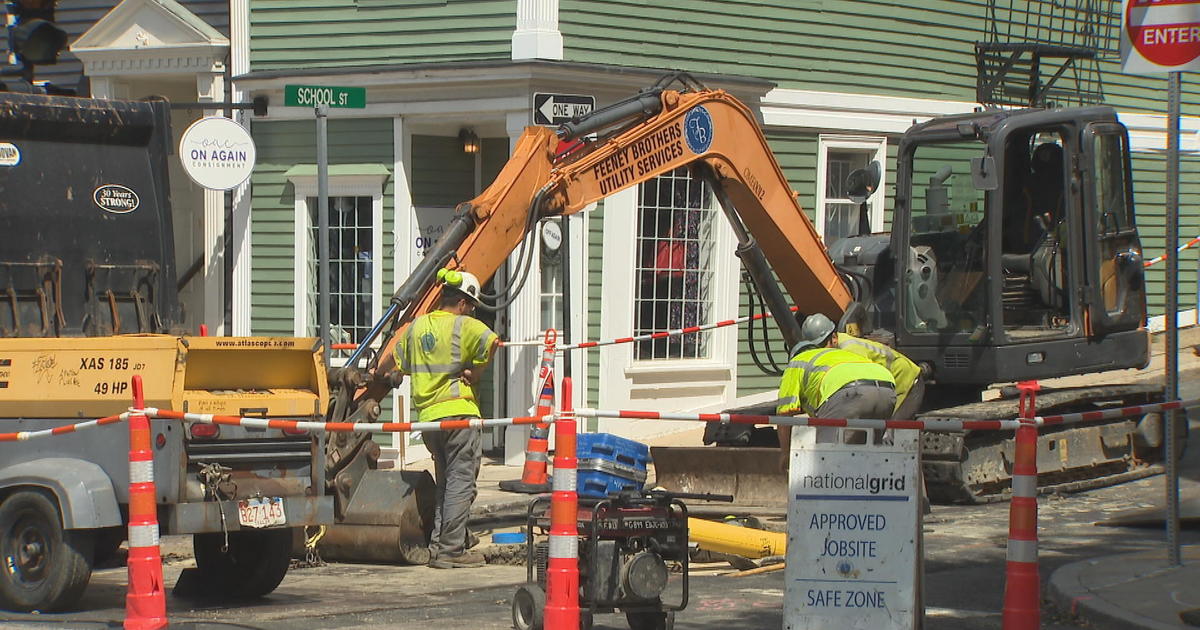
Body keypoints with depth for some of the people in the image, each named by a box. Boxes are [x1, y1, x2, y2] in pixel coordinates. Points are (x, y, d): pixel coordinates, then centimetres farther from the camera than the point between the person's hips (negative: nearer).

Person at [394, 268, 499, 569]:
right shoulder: (464, 325, -7)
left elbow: (400, 362, 23)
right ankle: (451, 550, -7)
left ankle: (438, 546, 15)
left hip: (427, 414, 7)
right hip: (458, 410, -7)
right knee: (461, 482, -3)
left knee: (445, 483, 17)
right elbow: (490, 341, -25)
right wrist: (475, 372, -11)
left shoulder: (417, 326, 13)